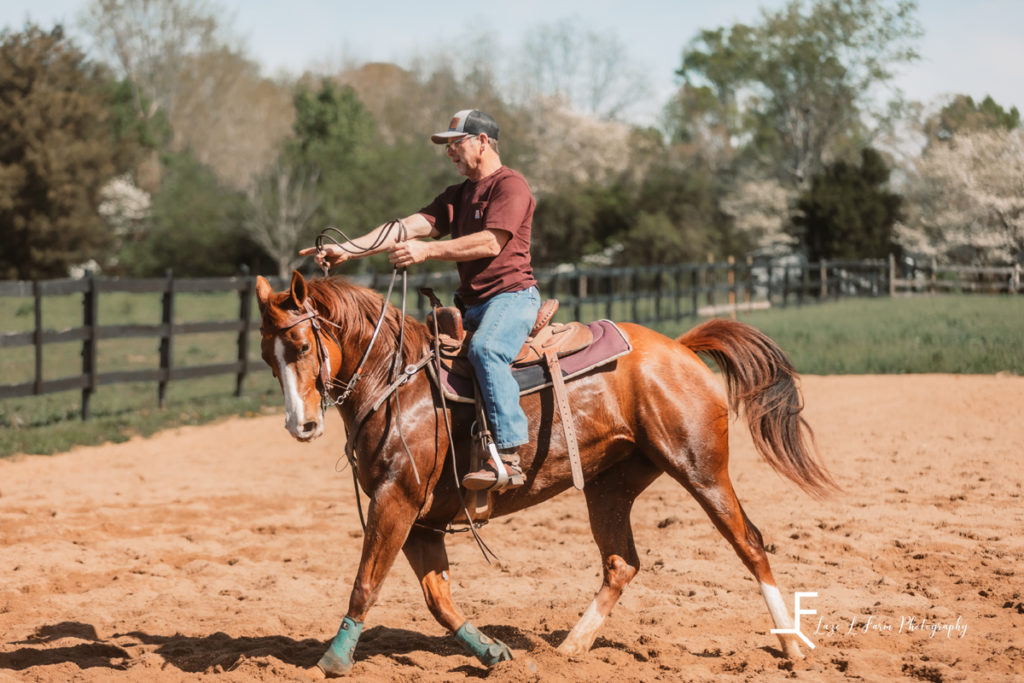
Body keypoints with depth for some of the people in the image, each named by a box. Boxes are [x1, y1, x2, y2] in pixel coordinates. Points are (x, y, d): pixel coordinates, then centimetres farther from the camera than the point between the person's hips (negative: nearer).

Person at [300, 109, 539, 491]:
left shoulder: (510, 185, -5)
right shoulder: (458, 196, 21)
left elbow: (491, 243, -19)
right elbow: (406, 228, 8)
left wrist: (427, 251, -23)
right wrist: (348, 250, -5)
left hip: (511, 295, -10)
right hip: (469, 303, 10)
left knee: (485, 350, -36)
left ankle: (508, 456, -41)